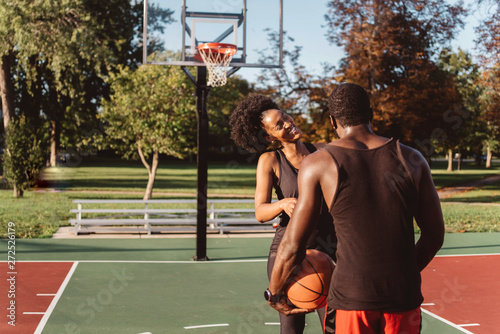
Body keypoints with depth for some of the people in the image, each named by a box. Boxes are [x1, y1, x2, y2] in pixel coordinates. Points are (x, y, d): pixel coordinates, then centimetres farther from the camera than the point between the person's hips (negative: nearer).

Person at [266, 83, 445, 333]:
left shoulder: (317, 165, -4)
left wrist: (275, 293, 13)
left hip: (351, 297, -2)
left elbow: (292, 246, -3)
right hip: (405, 297, 3)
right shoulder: (411, 160, 4)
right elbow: (435, 235, 10)